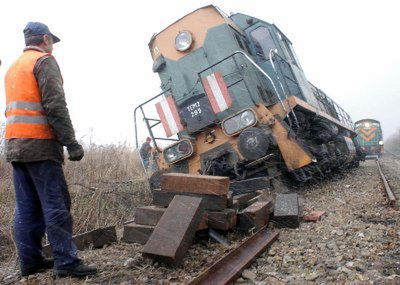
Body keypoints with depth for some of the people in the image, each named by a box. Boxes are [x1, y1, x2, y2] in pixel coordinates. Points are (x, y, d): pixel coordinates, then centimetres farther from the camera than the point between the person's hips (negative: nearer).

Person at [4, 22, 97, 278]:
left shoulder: (14, 67, 24)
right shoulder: (45, 61, -3)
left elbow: (12, 108, 21)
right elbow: (55, 106, -14)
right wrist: (71, 142, -16)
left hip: (14, 144, 9)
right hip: (39, 144, -8)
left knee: (27, 206, 8)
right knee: (55, 204, -8)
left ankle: (30, 261, 13)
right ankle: (66, 261, -6)